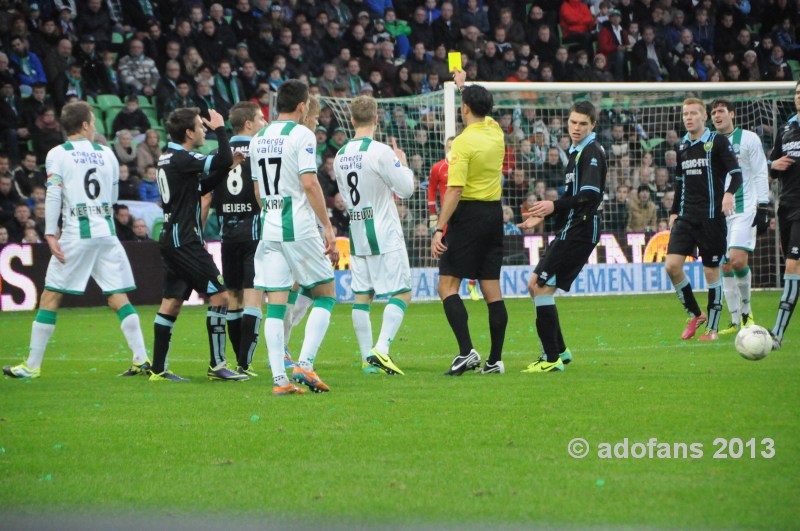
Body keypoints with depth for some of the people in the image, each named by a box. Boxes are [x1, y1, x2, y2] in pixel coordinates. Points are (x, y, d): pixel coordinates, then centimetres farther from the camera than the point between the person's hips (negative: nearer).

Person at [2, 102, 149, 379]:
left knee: (50, 297, 1)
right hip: (107, 232, 4)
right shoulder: (106, 153, 12)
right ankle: (141, 360, -1)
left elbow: (53, 196, -9)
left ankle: (32, 365, 1)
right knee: (118, 297, 6)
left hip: (76, 233, -4)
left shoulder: (57, 154, 0)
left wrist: (51, 234, -9)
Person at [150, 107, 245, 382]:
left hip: (171, 239, 10)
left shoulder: (168, 158, 15)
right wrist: (220, 128, -11)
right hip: (185, 240, -10)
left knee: (171, 303, 9)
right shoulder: (181, 159, -15)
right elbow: (224, 161, -24)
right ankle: (217, 365, -6)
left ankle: (158, 368, 8)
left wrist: (225, 169, 13)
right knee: (219, 296, -6)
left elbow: (201, 188, 23)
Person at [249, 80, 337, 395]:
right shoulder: (301, 135, -7)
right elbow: (309, 183, -14)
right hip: (300, 228, -6)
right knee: (326, 295, 6)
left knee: (276, 304, 3)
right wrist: (327, 226, -11)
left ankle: (279, 378, -3)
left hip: (269, 230, 6)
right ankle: (305, 364, -8)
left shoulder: (258, 139, 13)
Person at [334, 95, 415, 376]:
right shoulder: (381, 152, -15)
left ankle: (367, 357, 8)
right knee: (401, 293, -3)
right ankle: (381, 349, -17)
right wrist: (403, 163, 7)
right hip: (384, 236, -6)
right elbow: (406, 189, -10)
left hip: (356, 235, 6)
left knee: (362, 296, 8)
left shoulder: (341, 155, 6)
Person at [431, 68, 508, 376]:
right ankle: (495, 360, 7)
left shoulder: (463, 142, -14)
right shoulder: (495, 132, 7)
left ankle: (467, 351, -19)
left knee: (447, 285, -5)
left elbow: (455, 190, -20)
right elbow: (482, 112, 33)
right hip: (494, 214, 7)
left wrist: (439, 229, -20)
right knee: (491, 290, 7)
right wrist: (464, 86, 46)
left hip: (468, 215, -7)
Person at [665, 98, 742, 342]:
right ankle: (695, 315, 8)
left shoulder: (718, 142, -4)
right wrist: (674, 212, 18)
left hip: (711, 216, -5)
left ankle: (712, 327, 11)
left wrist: (729, 193, -31)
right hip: (687, 217, 5)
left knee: (711, 271, 0)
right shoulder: (682, 146, 13)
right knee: (672, 265, -10)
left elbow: (736, 173, -11)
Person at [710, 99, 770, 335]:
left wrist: (763, 208, -8)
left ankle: (746, 309, 3)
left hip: (745, 209, -5)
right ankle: (736, 321, 6)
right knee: (725, 267, 0)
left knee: (738, 260, -19)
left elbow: (760, 175, 0)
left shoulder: (748, 139, 2)